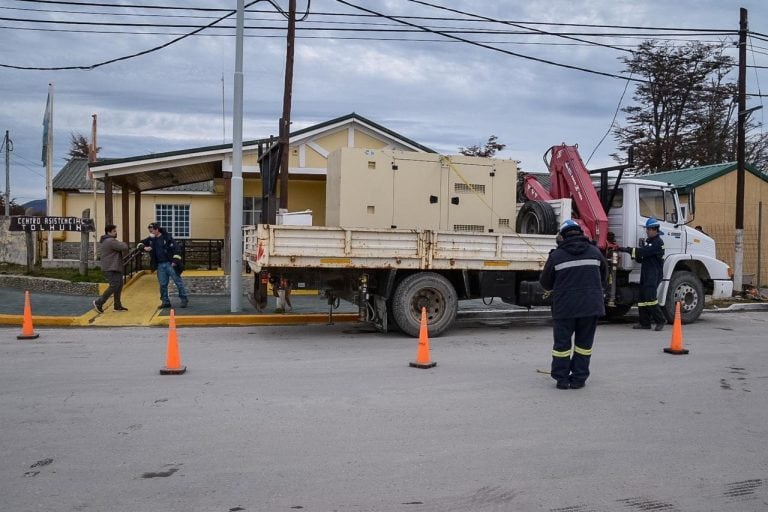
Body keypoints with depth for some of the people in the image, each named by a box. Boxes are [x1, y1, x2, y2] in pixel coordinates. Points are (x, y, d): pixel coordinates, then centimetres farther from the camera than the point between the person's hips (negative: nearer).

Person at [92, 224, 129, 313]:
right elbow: (124, 247, -21)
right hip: (110, 269, -11)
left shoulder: (108, 241, 18)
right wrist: (123, 243, 1)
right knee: (114, 286, -12)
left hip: (115, 268, 11)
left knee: (119, 285, 12)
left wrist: (121, 244, -2)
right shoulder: (111, 241, -18)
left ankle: (118, 305, 19)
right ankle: (98, 302, -3)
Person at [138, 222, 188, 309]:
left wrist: (175, 261, -18)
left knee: (178, 282, -1)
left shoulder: (167, 237, -9)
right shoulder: (151, 239, 8)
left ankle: (184, 299, 8)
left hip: (170, 264, -5)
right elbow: (140, 243, 19)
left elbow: (175, 249, -12)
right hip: (160, 265, 5)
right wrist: (144, 247, -3)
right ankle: (165, 302, 17)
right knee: (163, 284, 7)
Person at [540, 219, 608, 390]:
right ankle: (579, 378, 15)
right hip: (591, 305, 2)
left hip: (565, 306, -2)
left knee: (562, 342, 9)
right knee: (584, 342, 12)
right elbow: (604, 275, 20)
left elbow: (545, 282, 3)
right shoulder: (594, 251, 5)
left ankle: (562, 378, 13)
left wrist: (554, 290, 24)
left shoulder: (557, 255, -5)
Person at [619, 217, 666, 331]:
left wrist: (628, 250, -22)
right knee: (642, 297, 7)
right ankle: (645, 322, 11)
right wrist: (637, 258, 2)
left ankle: (660, 320, -7)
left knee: (650, 297, -17)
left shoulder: (658, 242, -10)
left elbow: (645, 251, -21)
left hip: (654, 274, -9)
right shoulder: (648, 241, 19)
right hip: (645, 273, 9)